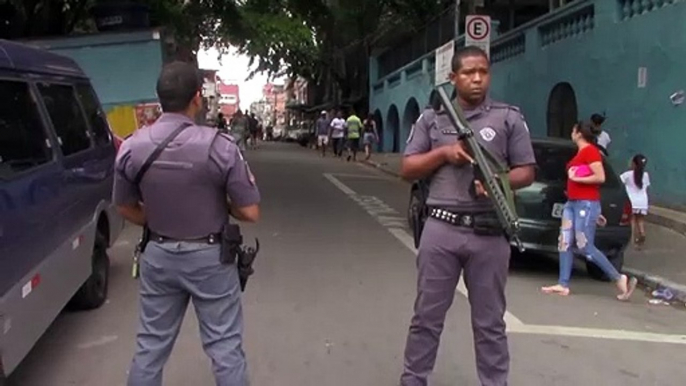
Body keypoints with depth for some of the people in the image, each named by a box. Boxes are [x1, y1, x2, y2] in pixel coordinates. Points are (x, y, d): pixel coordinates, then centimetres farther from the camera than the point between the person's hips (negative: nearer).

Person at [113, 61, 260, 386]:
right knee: (225, 347, 10)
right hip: (210, 257, -3)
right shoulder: (219, 146, -20)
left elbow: (126, 209, 6)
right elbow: (250, 213, -14)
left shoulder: (131, 148, -7)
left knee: (150, 345, 19)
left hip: (158, 256, 4)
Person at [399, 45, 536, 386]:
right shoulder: (432, 118, 9)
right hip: (441, 229, 1)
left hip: (490, 234, -1)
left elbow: (526, 172, 5)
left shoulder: (509, 118, 6)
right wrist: (443, 152, -7)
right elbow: (408, 169, 8)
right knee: (427, 316, 9)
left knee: (490, 321, 9)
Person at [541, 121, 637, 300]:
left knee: (585, 247, -8)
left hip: (586, 204, -10)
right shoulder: (580, 153, 18)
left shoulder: (590, 151, -11)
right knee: (564, 244, 4)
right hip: (572, 203, 10)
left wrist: (575, 178, -13)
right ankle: (563, 285, 6)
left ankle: (620, 279, 3)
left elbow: (600, 178, -18)